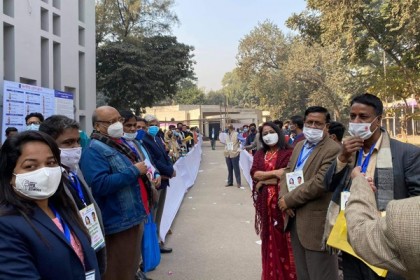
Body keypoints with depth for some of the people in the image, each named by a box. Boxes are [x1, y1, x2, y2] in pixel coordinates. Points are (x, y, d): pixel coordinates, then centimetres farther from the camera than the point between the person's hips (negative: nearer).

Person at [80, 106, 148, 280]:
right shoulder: (94, 150, -17)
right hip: (116, 223, -10)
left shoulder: (118, 145, 13)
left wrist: (143, 173, 10)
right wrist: (134, 171, -23)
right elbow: (100, 185, -31)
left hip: (130, 218, 10)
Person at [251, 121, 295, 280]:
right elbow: (254, 173, -3)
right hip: (265, 201, 5)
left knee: (283, 238, 1)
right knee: (269, 238, 12)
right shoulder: (259, 154, 10)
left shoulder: (287, 153, -6)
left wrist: (263, 181, -7)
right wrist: (274, 173, -15)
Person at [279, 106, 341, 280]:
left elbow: (319, 182, -23)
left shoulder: (333, 149, -15)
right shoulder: (300, 145, 13)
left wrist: (288, 200, -15)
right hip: (295, 218, 8)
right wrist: (283, 198, -6)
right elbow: (287, 172, 13)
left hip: (316, 223, -8)